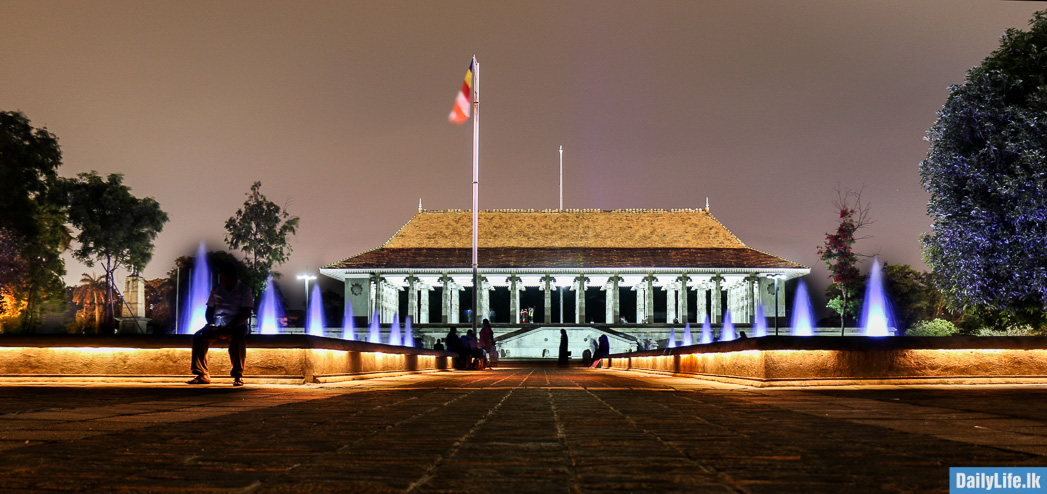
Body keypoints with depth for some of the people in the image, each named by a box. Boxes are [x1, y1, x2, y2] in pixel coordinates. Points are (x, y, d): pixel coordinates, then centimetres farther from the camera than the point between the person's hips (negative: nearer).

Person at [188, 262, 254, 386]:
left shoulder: (244, 290, 2)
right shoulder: (216, 289, 16)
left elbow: (246, 313, -7)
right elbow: (209, 310, 17)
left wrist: (228, 327, -18)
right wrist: (211, 324, -6)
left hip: (237, 326, -4)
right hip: (217, 326, 4)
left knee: (238, 339, -38)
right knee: (198, 337, -23)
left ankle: (238, 375, -28)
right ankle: (203, 375, -17)